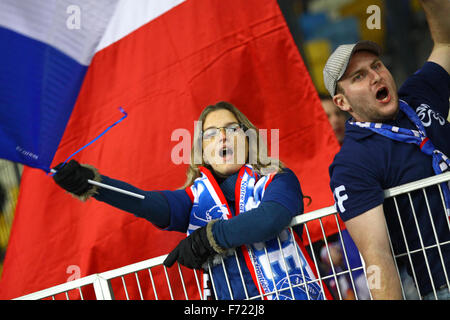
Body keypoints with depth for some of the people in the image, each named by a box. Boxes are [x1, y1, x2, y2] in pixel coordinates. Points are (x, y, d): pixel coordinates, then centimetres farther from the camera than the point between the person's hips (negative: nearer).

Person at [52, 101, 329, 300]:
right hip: (229, 295, 2)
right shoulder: (199, 198, 14)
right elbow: (152, 205, -3)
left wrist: (206, 238, -9)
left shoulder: (277, 180, 7)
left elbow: (272, 217, -14)